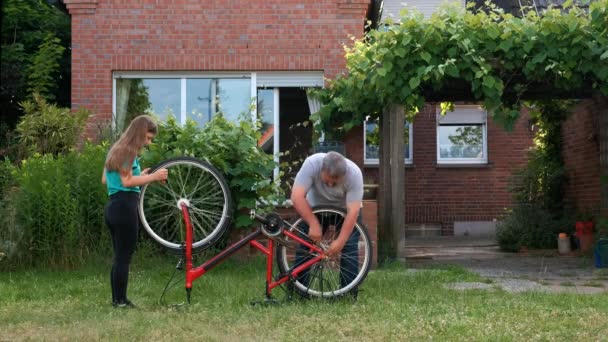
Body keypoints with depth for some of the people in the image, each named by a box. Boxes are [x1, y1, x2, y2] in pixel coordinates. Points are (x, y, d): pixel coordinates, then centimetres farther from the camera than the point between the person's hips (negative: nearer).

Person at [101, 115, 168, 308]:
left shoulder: (117, 149, 19)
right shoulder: (128, 151, -10)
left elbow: (105, 179, 20)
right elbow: (127, 181, -19)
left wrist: (140, 175, 18)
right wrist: (153, 177, -14)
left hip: (113, 206, 10)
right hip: (125, 207, -10)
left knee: (119, 257, 13)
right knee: (124, 257, -5)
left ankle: (117, 299, 17)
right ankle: (121, 301, -2)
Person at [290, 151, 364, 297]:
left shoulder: (354, 173, -34)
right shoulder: (311, 164, -33)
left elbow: (353, 211, -35)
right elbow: (297, 197, -36)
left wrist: (340, 241, -39)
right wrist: (314, 224, -41)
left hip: (345, 209, -1)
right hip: (316, 207, 1)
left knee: (349, 248, -13)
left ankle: (349, 293, -6)